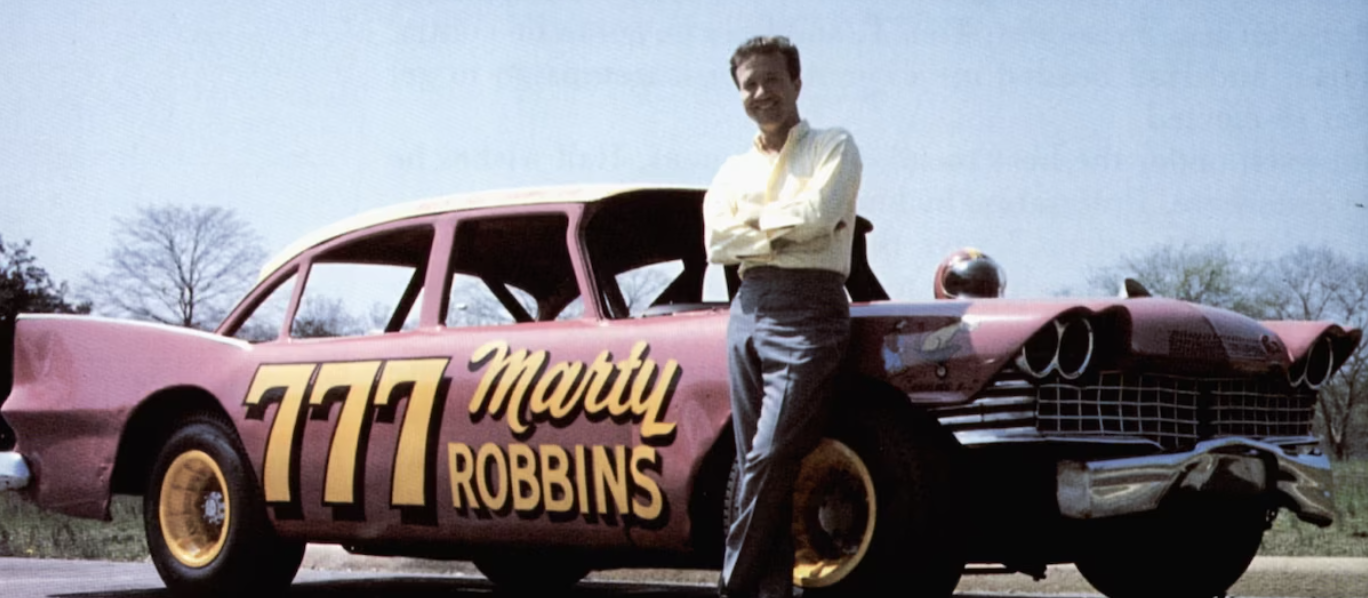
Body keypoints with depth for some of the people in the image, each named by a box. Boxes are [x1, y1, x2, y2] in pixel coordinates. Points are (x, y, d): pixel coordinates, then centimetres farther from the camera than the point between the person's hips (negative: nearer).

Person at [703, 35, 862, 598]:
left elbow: (819, 212, -9)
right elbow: (716, 241, 5)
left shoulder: (833, 147, 10)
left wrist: (755, 220, 4)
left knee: (770, 458, -15)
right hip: (747, 309, 5)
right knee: (755, 463, 0)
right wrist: (787, 231, -5)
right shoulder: (734, 170, 22)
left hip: (808, 305, -5)